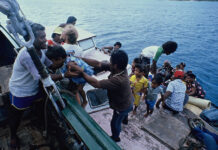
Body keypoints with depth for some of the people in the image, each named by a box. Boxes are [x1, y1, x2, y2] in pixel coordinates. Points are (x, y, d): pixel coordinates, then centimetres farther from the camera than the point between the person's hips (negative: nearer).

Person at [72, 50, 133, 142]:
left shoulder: (118, 80, -46)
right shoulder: (120, 69, -22)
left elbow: (96, 83, -43)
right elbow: (98, 64, -21)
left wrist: (81, 72, -36)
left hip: (122, 107, -7)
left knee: (115, 123, 22)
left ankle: (115, 137, 53)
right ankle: (124, 119, 75)